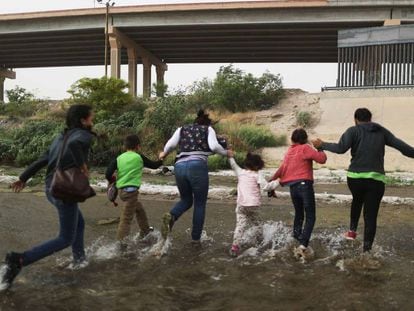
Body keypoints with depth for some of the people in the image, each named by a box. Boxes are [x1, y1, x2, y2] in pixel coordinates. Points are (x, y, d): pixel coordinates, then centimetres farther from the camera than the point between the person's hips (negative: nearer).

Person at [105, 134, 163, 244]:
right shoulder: (139, 157, -1)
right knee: (126, 218, -7)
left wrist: (113, 180, 17)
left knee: (139, 209, 25)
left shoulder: (119, 158, 6)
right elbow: (153, 165, 13)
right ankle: (121, 242, -11)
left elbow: (108, 174, -3)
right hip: (131, 190, -6)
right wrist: (161, 160, 32)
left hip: (122, 190, 6)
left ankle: (145, 230, 40)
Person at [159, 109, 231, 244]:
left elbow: (171, 144, 8)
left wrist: (164, 153, 27)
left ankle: (171, 216, -8)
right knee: (200, 204, 13)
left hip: (180, 167, 3)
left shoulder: (182, 129, 24)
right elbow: (214, 146, -2)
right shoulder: (208, 129, 17)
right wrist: (226, 153, 15)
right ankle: (195, 238, 13)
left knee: (186, 200, 22)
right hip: (197, 167, -3)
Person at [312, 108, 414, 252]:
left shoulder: (353, 130, 2)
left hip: (355, 177, 0)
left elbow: (341, 148, -12)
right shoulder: (382, 131, 11)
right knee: (371, 216, 6)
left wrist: (322, 145, -1)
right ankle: (367, 250, 4)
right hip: (376, 179, 1)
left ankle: (352, 230, 25)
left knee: (357, 201, 32)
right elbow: (401, 145, 8)